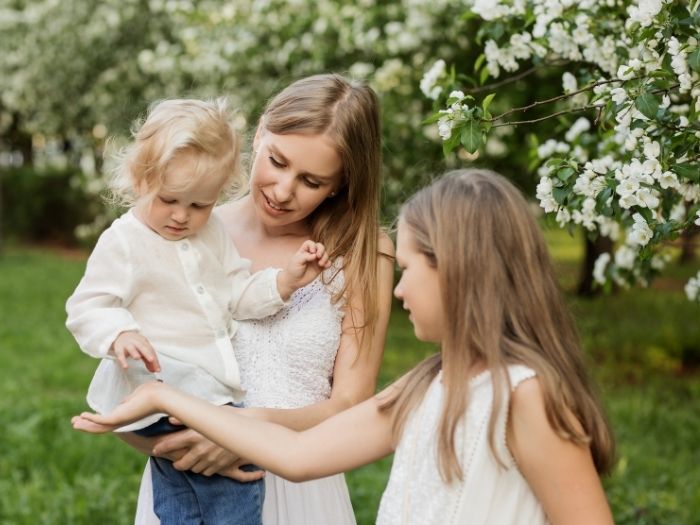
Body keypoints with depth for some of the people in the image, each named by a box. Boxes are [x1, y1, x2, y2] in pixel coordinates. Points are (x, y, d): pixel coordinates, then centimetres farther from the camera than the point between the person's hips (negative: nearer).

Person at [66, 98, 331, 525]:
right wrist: (120, 335, -31)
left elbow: (239, 296, 14)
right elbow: (88, 309, -11)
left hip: (213, 385, 7)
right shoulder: (123, 242, -8)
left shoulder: (213, 233, 12)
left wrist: (285, 280, -3)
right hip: (162, 383, -6)